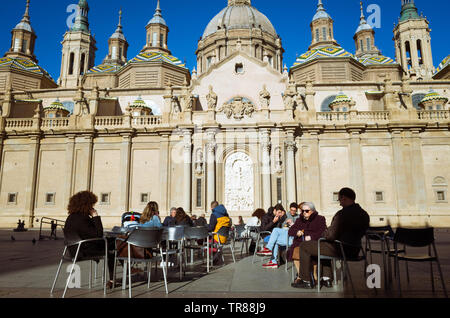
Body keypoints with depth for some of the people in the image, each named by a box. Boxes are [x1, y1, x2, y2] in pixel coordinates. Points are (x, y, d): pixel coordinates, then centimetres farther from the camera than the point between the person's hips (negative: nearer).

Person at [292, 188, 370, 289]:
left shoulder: (342, 214, -22)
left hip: (339, 250, -9)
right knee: (325, 246, 36)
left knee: (304, 246, 6)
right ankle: (327, 279, 32)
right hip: (355, 251, 9)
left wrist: (323, 234, 0)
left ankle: (306, 281, 12)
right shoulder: (365, 215, 4)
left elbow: (331, 235, -23)